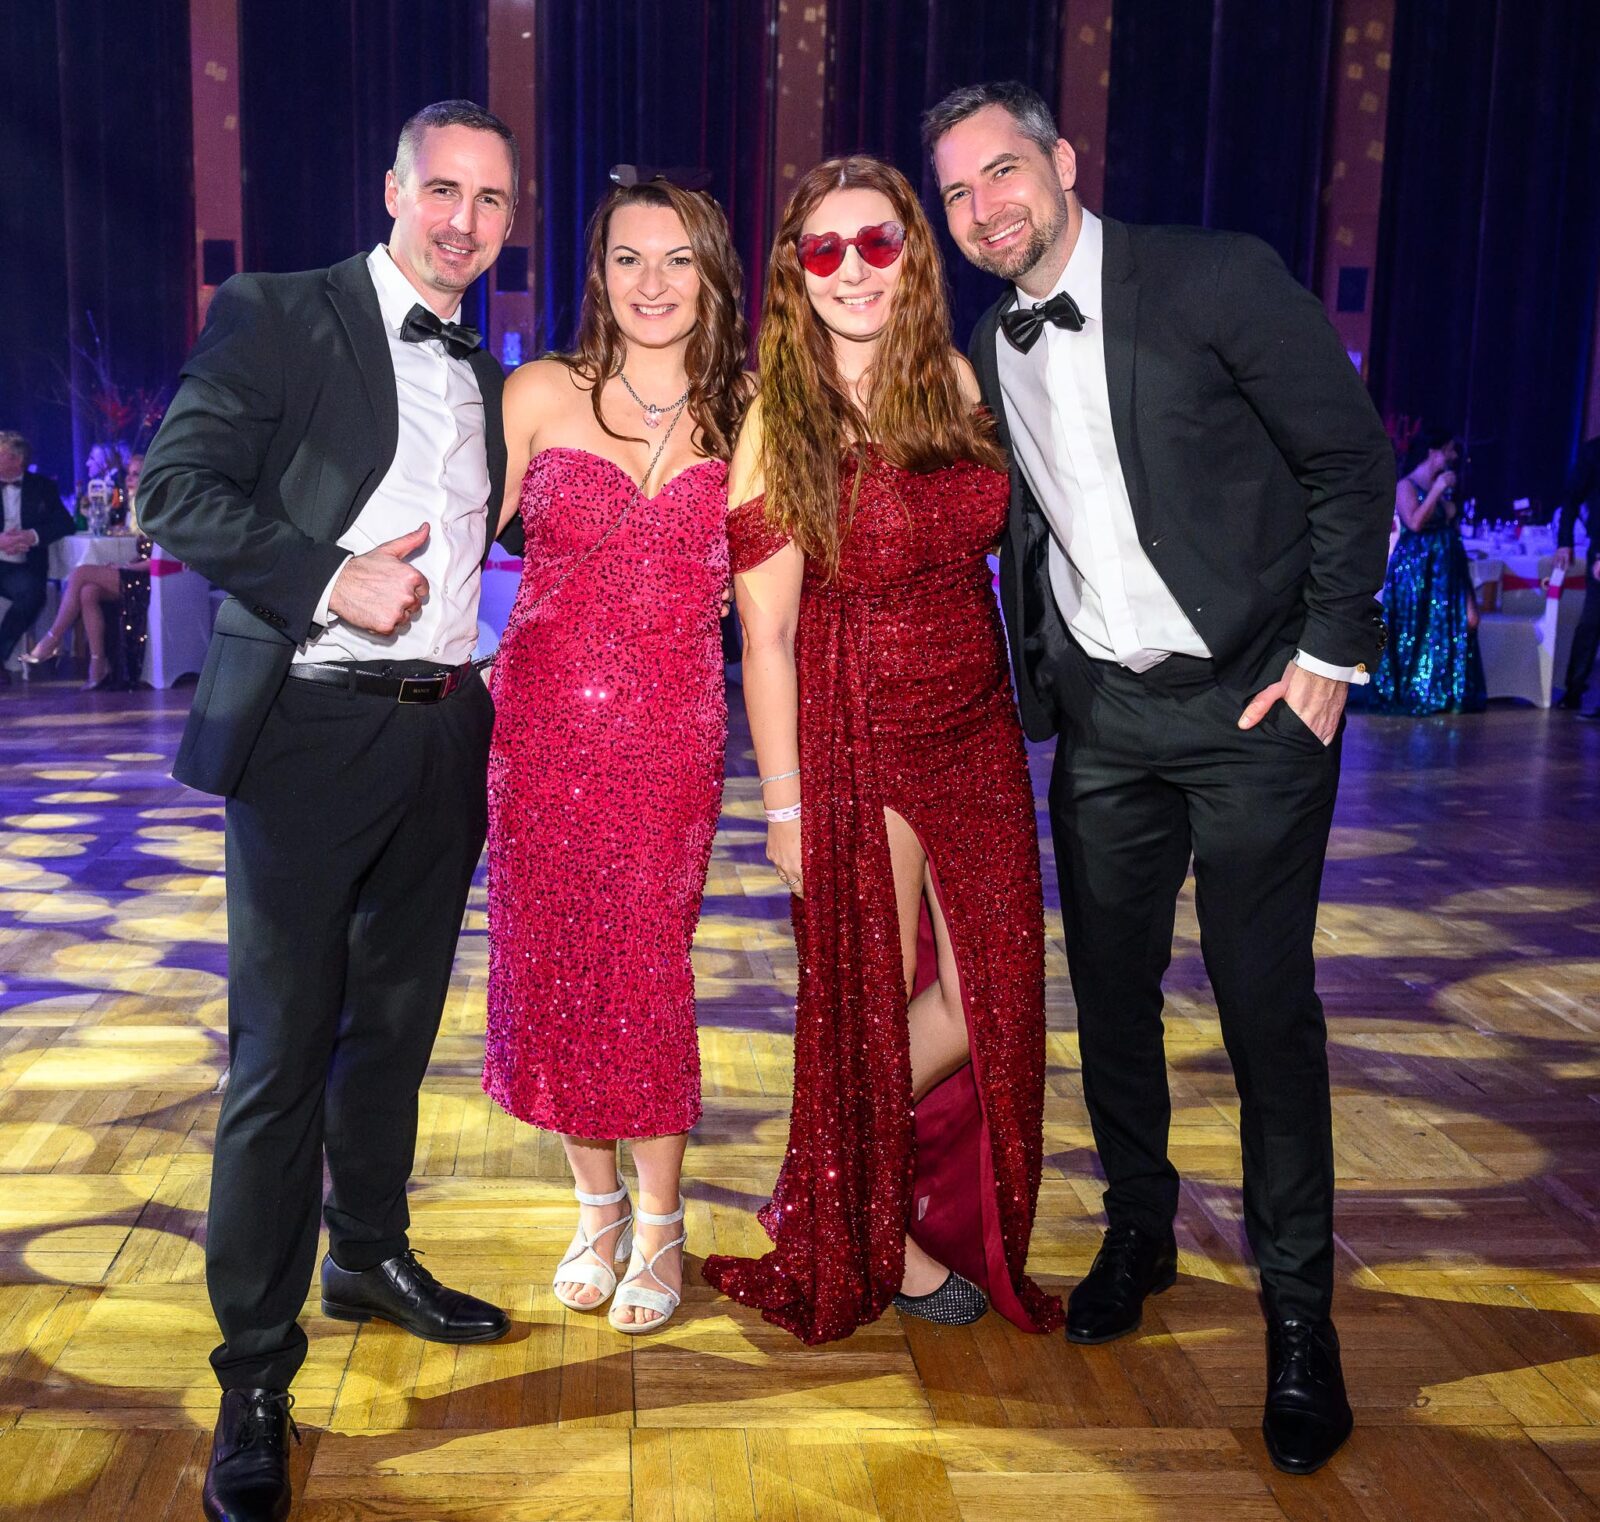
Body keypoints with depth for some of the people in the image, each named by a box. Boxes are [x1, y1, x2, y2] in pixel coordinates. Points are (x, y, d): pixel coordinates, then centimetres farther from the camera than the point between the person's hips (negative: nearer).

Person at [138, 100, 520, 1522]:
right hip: (309, 727, -6)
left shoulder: (485, 375, 16)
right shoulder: (275, 316, -2)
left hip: (443, 734, 6)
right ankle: (255, 1373, 9)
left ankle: (370, 1255, 37)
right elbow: (176, 490, -10)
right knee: (282, 1050, -3)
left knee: (395, 1022, 17)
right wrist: (329, 579, -20)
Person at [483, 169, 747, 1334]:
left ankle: (659, 1225, 20)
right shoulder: (542, 393, 3)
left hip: (672, 727, -1)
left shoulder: (746, 411, 5)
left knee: (648, 968, 1)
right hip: (543, 715, 1)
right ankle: (598, 1205, 28)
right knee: (551, 963, 7)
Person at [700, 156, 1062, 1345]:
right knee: (871, 1006, 9)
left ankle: (935, 1211, 39)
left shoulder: (953, 380, 4)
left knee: (990, 996, 10)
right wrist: (785, 801, -13)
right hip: (854, 742, -5)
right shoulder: (777, 417, -12)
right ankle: (861, 1233, 35)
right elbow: (763, 629, -13)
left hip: (977, 736, 5)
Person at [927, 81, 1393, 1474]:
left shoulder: (1214, 279, -9)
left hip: (1252, 699, -5)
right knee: (1111, 988, 10)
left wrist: (1331, 651, -10)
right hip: (1100, 715, 5)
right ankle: (1138, 1233, 32)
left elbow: (1351, 455, -7)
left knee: (1265, 998, -2)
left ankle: (1298, 1309, 14)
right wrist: (1037, 680, 7)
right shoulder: (987, 352, 7)